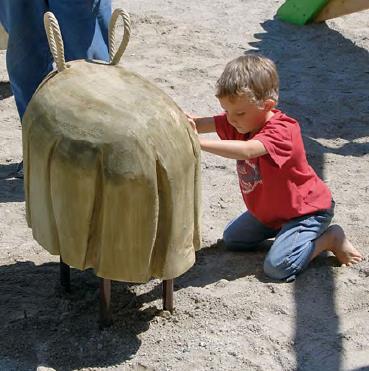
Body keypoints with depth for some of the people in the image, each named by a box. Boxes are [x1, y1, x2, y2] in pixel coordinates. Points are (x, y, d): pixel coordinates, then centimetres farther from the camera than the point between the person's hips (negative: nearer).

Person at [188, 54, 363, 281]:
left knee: (277, 266, -22)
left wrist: (200, 143, -56)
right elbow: (207, 124, -20)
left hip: (308, 210, -9)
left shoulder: (281, 131, -33)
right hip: (270, 210, 9)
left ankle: (331, 238, 0)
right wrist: (187, 122, -44)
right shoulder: (240, 121, -7)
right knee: (231, 239, 14)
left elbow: (246, 150, -51)